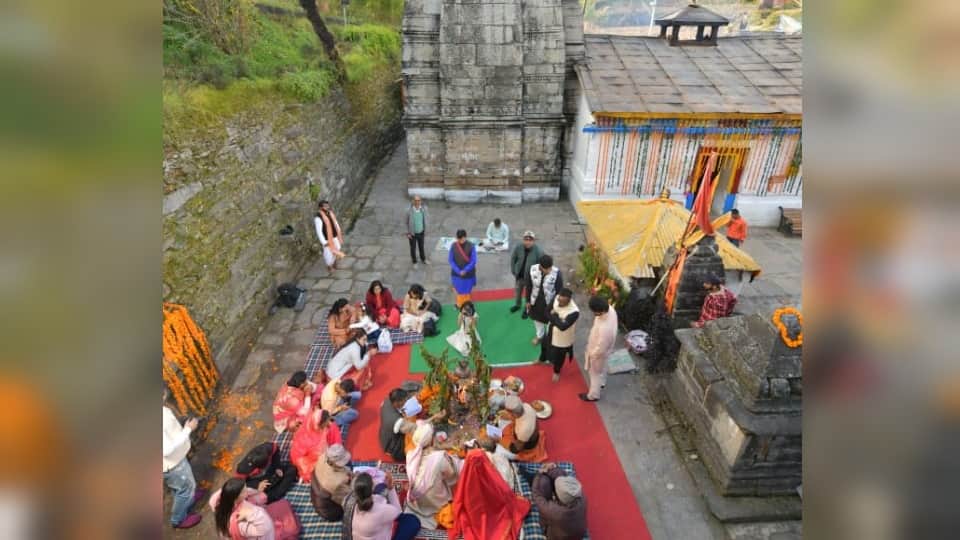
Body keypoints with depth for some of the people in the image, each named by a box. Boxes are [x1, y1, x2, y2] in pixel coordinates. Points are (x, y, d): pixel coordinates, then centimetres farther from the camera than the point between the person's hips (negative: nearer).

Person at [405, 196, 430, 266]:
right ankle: (414, 261, 39)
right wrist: (408, 233, -9)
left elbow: (426, 215, 3)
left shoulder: (424, 208, -18)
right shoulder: (409, 210, -25)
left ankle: (423, 258, 49)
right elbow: (406, 222, -10)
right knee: (413, 248, 16)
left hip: (421, 232, 3)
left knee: (421, 246, 24)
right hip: (412, 233, -2)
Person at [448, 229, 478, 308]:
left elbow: (473, 261, -14)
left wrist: (465, 270, -19)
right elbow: (450, 260, -8)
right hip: (457, 273, 1)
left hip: (468, 273, -1)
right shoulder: (453, 246, -12)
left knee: (467, 290, 16)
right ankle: (460, 304, 41)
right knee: (459, 290, 18)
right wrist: (458, 271, -15)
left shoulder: (471, 246, -17)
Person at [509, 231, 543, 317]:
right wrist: (514, 271, -1)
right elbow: (513, 259, -3)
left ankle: (527, 309, 43)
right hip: (519, 276, 3)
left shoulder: (538, 251, -26)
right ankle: (518, 305, 54)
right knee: (518, 291, 27)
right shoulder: (518, 248, -18)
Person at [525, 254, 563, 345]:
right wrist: (528, 301, 1)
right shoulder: (532, 270, -22)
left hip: (549, 302, -2)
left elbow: (559, 291, -17)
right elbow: (528, 286, -7)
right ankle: (539, 335, 56)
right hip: (535, 301, 3)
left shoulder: (557, 273, -29)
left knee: (550, 321, 20)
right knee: (537, 319, 27)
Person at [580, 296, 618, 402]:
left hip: (598, 353, -8)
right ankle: (602, 382, 65)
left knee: (595, 373, 21)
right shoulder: (610, 309, -24)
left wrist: (591, 355, -13)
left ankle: (593, 395, 47)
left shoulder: (605, 329, -48)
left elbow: (600, 349, -32)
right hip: (601, 348, 8)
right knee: (602, 368, 36)